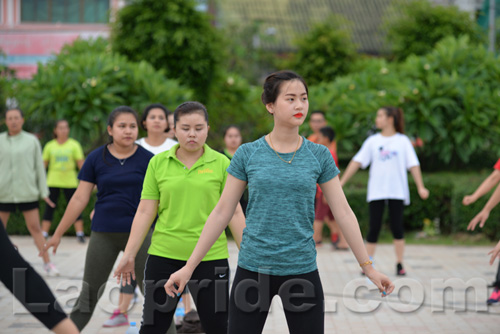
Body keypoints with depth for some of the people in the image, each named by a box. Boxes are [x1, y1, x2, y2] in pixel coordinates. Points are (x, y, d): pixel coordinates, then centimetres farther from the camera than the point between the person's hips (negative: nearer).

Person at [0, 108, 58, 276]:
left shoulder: (32, 141, 3)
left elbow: (39, 167, 6)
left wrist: (44, 192, 3)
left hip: (27, 192, -1)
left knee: (35, 228, -2)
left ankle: (47, 263, 3)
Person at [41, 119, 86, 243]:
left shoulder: (74, 145, 2)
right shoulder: (50, 146, 6)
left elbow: (80, 163, 1)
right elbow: (43, 163, 10)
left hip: (70, 181, -1)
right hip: (53, 182, 1)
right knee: (49, 208, 1)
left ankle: (80, 234, 4)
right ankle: (44, 235, 5)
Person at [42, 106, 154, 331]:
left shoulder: (147, 159, -3)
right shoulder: (97, 158, 0)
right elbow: (80, 199, 4)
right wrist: (58, 234, 5)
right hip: (103, 234, 1)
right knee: (89, 294, 9)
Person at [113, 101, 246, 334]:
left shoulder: (221, 164, 0)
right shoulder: (158, 163, 4)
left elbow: (234, 213, 0)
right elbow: (145, 212, 5)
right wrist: (129, 254, 2)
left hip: (211, 257, -1)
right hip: (163, 256, 1)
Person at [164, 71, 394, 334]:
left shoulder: (319, 156, 2)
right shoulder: (248, 154, 0)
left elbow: (343, 213, 4)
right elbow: (222, 213, 3)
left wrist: (368, 268, 2)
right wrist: (189, 267, 1)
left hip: (302, 270, 1)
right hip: (253, 269, -1)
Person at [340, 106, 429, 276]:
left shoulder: (403, 141, 3)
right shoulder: (372, 141, 7)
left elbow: (413, 165, 0)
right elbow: (357, 161, 5)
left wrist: (420, 187, -9)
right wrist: (341, 182, -1)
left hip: (397, 191, -1)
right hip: (376, 191, 1)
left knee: (397, 227, -2)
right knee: (374, 228, -1)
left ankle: (399, 264, 7)